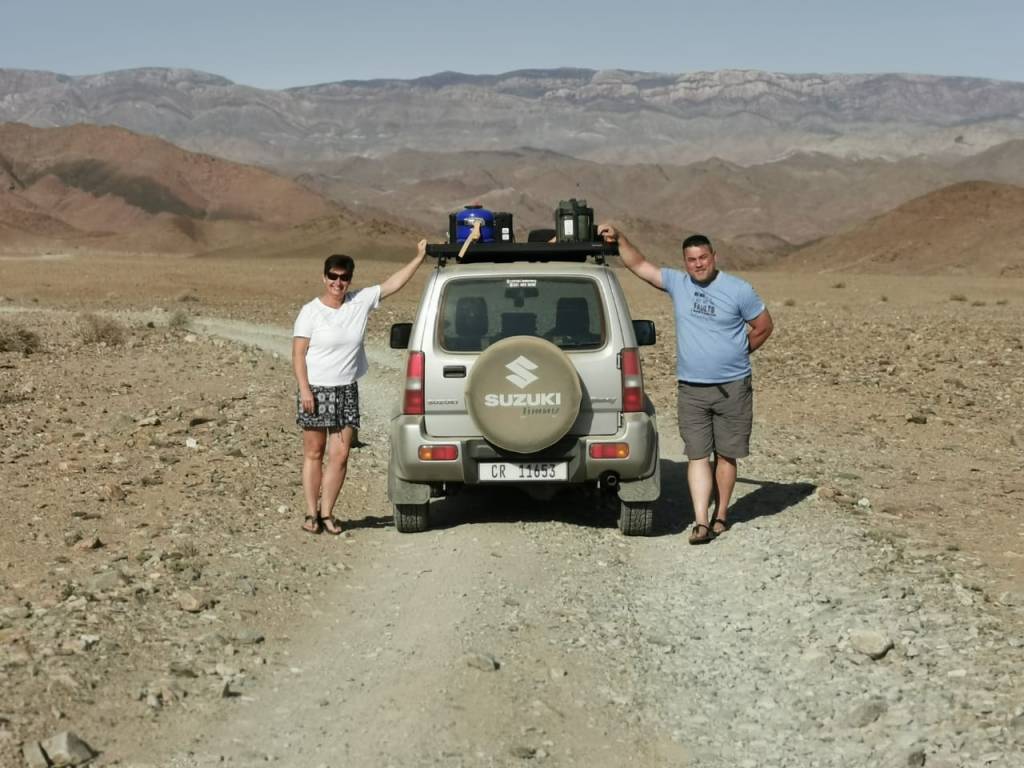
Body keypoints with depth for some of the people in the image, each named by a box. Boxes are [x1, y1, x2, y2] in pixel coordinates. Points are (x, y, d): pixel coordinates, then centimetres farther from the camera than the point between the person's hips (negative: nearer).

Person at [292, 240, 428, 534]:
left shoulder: (360, 302, 3)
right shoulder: (310, 311, -6)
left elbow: (392, 284, 6)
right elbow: (298, 353, -7)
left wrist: (419, 258, 3)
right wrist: (304, 389, -14)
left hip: (347, 391, 3)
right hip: (316, 389, -3)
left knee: (340, 454, -1)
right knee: (314, 453, 5)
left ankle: (326, 513, 8)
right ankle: (311, 513, 11)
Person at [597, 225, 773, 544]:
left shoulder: (738, 290, -3)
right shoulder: (677, 283, 4)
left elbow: (764, 326, 6)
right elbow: (638, 264, 7)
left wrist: (737, 352, 9)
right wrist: (619, 238, -3)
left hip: (733, 387, -2)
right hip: (691, 389, 2)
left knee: (725, 455, 6)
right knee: (697, 456, -4)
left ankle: (721, 514, 20)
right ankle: (701, 522, -7)